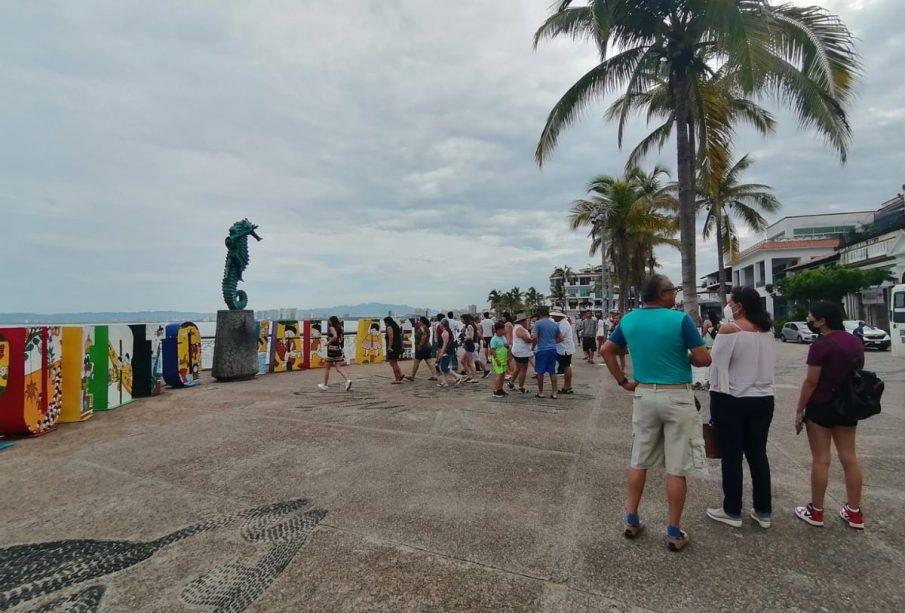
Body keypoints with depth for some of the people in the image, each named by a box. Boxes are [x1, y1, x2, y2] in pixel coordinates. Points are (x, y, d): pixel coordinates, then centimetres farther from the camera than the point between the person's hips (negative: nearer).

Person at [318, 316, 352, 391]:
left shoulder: (332, 328, -10)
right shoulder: (339, 328, 11)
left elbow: (335, 336, -28)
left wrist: (328, 342, -17)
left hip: (332, 349, -7)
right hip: (339, 349, 7)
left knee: (326, 367, 9)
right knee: (338, 368, 5)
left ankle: (325, 384, 19)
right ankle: (348, 380, -14)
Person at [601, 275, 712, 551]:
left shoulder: (628, 320, 2)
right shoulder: (680, 319, -13)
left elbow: (606, 350, 8)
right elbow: (704, 359, -11)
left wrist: (622, 381, 11)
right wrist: (685, 358, 9)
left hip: (644, 395, 5)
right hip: (677, 397, -4)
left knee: (638, 461, 15)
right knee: (676, 468, 7)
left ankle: (631, 521, 24)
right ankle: (674, 533, 17)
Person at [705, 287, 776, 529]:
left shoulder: (729, 329, -15)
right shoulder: (768, 330, 5)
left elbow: (717, 364, -14)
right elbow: (770, 362, 12)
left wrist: (716, 391, -3)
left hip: (732, 400, -6)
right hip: (764, 399, 6)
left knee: (732, 456, 5)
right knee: (758, 454, 15)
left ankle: (732, 511, 17)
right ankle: (763, 511, 24)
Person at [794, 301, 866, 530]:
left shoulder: (821, 345, -18)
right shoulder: (856, 342, 6)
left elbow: (811, 382, -17)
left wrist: (799, 410, -8)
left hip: (822, 407, -7)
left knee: (820, 460, 2)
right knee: (849, 457, 13)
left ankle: (816, 512, 14)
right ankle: (855, 513, 21)